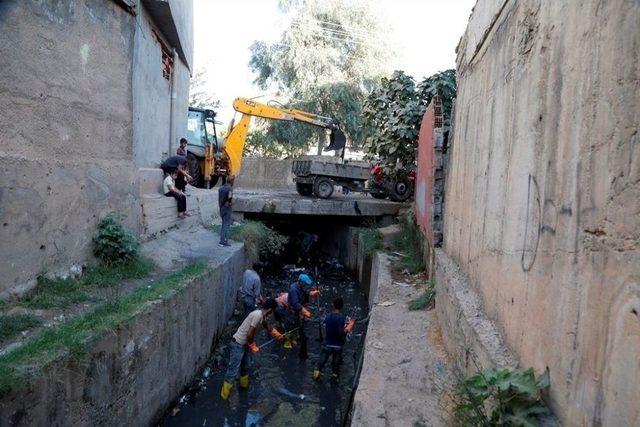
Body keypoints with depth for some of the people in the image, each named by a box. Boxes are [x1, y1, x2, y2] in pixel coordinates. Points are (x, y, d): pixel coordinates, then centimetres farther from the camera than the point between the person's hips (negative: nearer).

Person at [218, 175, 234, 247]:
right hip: (228, 208, -7)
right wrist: (230, 201, -14)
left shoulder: (221, 188, 10)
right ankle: (223, 241, -4)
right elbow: (229, 196, -33)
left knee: (224, 224, 19)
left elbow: (219, 199, 14)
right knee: (226, 224, -3)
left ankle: (223, 239, 22)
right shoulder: (230, 188, -13)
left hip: (221, 208, 7)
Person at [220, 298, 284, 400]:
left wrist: (279, 335, 33)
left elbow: (268, 328, 24)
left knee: (244, 365, 26)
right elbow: (249, 334, -26)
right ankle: (225, 394, 9)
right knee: (233, 369, -2)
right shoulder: (258, 315, -26)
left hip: (244, 343, 10)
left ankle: (244, 383, 45)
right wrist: (253, 346, -11)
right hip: (238, 344, -9)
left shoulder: (262, 315, 4)